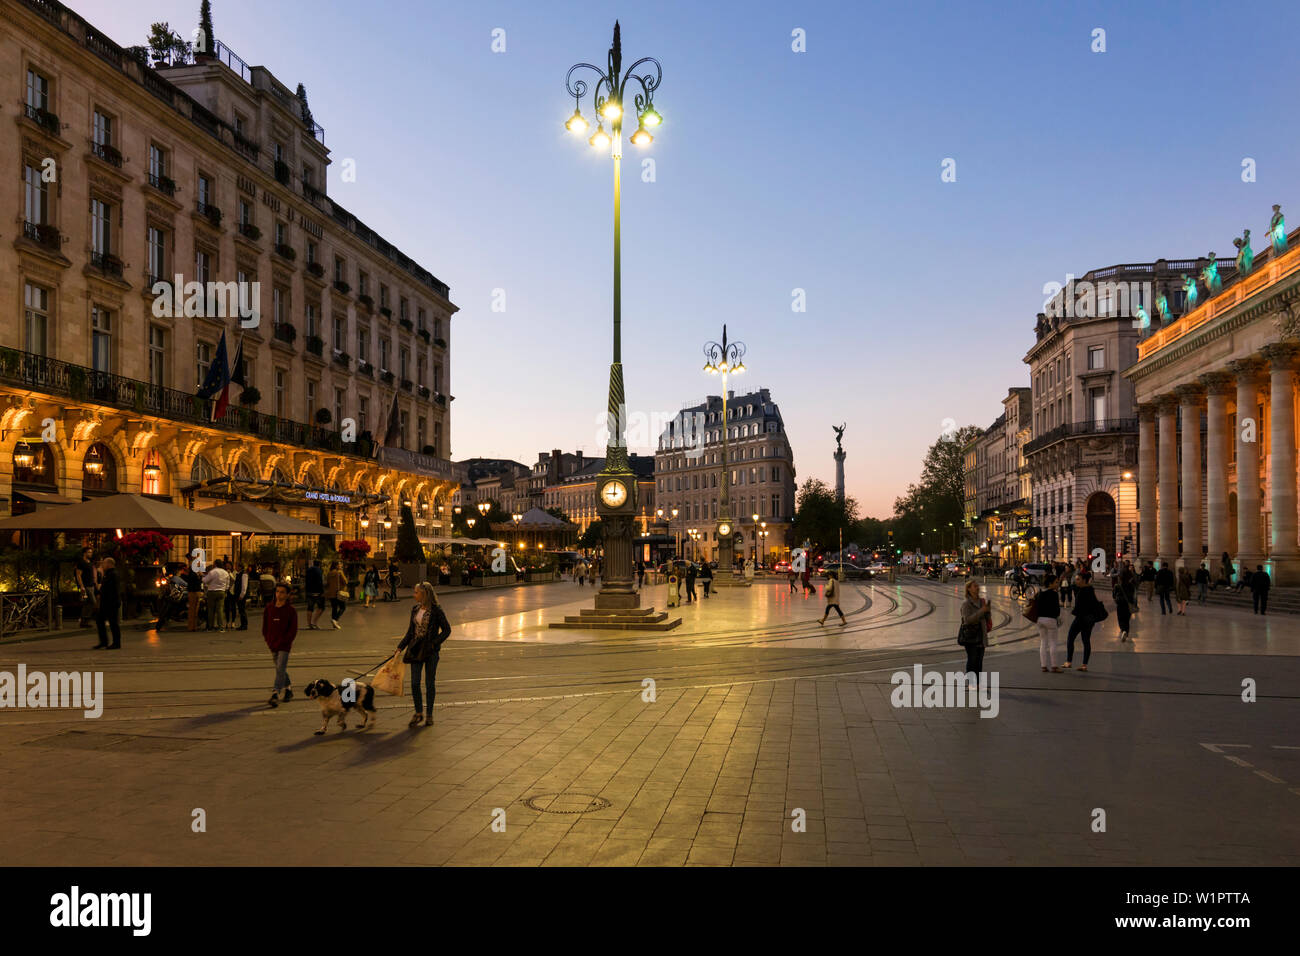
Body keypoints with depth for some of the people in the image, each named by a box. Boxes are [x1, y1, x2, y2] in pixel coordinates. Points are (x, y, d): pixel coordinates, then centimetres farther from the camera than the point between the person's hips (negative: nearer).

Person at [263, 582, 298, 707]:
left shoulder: (291, 610, -7)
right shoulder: (269, 608, 5)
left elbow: (293, 630, -8)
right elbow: (265, 626, 11)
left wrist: (282, 642, -13)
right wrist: (268, 641, 1)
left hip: (285, 645, -5)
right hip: (272, 646, 5)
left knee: (280, 669, -11)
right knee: (282, 669, 16)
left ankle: (275, 695, -14)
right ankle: (288, 689, 33)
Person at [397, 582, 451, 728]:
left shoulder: (436, 610, -11)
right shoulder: (415, 609, 6)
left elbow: (446, 629, -7)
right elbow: (411, 631, 14)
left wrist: (434, 644, -15)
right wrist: (401, 647, 9)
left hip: (430, 650, -5)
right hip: (416, 649, 5)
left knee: (429, 683, 4)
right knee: (414, 683, 2)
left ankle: (429, 715, 17)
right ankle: (418, 713, 17)